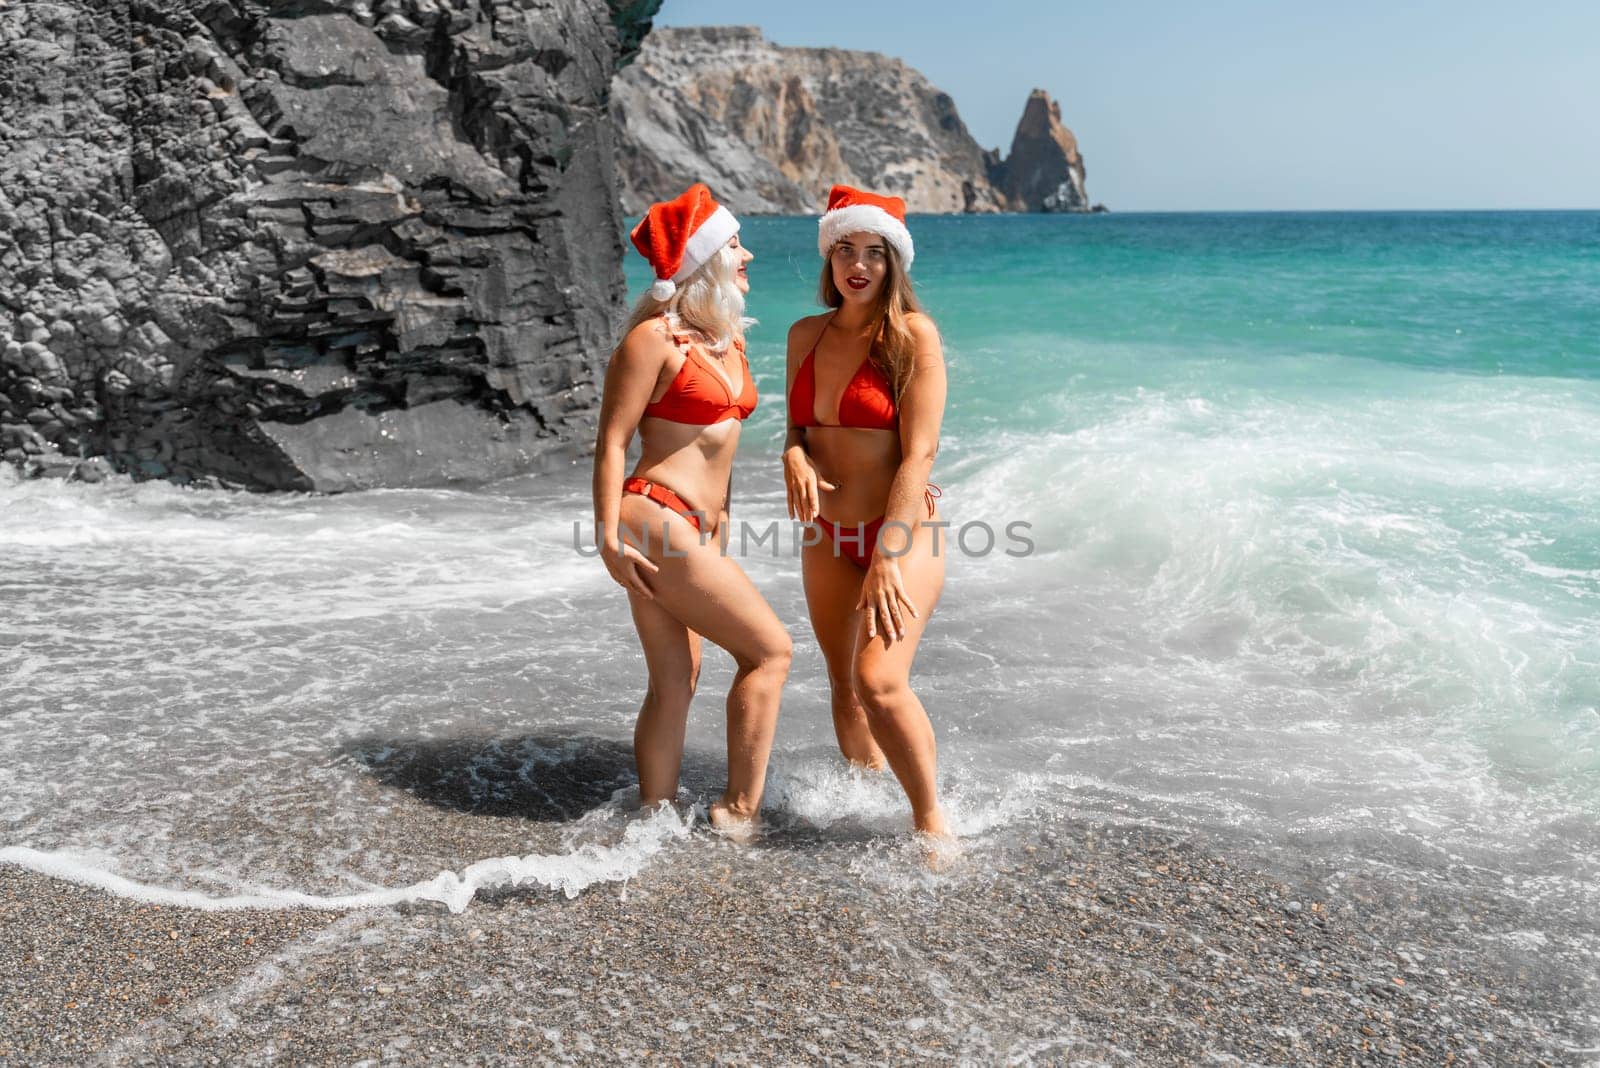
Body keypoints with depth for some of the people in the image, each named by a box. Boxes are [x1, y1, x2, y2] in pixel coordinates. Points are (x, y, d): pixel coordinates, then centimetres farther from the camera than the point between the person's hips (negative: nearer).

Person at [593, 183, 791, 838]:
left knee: (675, 682, 10)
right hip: (656, 520, -8)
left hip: (697, 528, 8)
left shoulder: (727, 337, 15)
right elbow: (611, 442, -12)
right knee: (770, 649, -5)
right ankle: (741, 811, 4)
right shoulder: (655, 338, -11)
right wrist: (608, 539, -18)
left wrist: (719, 526, 20)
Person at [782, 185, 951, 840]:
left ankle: (931, 822, -3)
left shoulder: (913, 334, -11)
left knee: (880, 681, -20)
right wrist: (795, 457, -10)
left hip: (901, 531, -6)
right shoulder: (806, 335, 5)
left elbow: (919, 452, -17)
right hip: (828, 536, 6)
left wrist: (887, 560, -22)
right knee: (844, 688, 12)